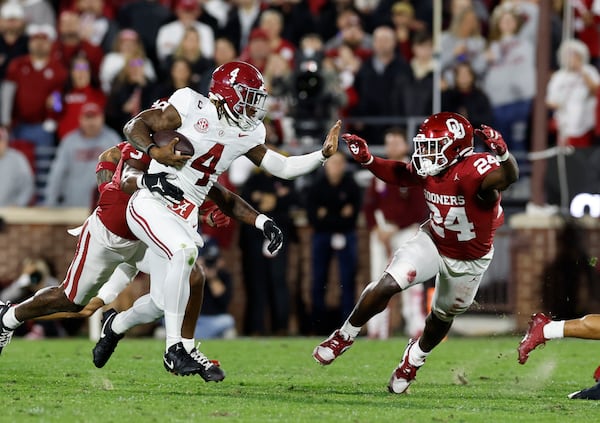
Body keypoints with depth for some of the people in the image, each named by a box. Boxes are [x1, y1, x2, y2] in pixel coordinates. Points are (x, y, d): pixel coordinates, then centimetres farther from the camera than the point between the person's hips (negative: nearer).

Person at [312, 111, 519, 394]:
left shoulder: (477, 169, -35)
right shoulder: (429, 168, -16)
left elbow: (509, 177, -54)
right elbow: (400, 175, 4)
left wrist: (501, 153, -75)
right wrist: (366, 159, -8)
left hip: (469, 261, -3)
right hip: (434, 242, 3)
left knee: (442, 318, 19)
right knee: (386, 285, -15)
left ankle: (415, 357, 48)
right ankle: (344, 337, 5)